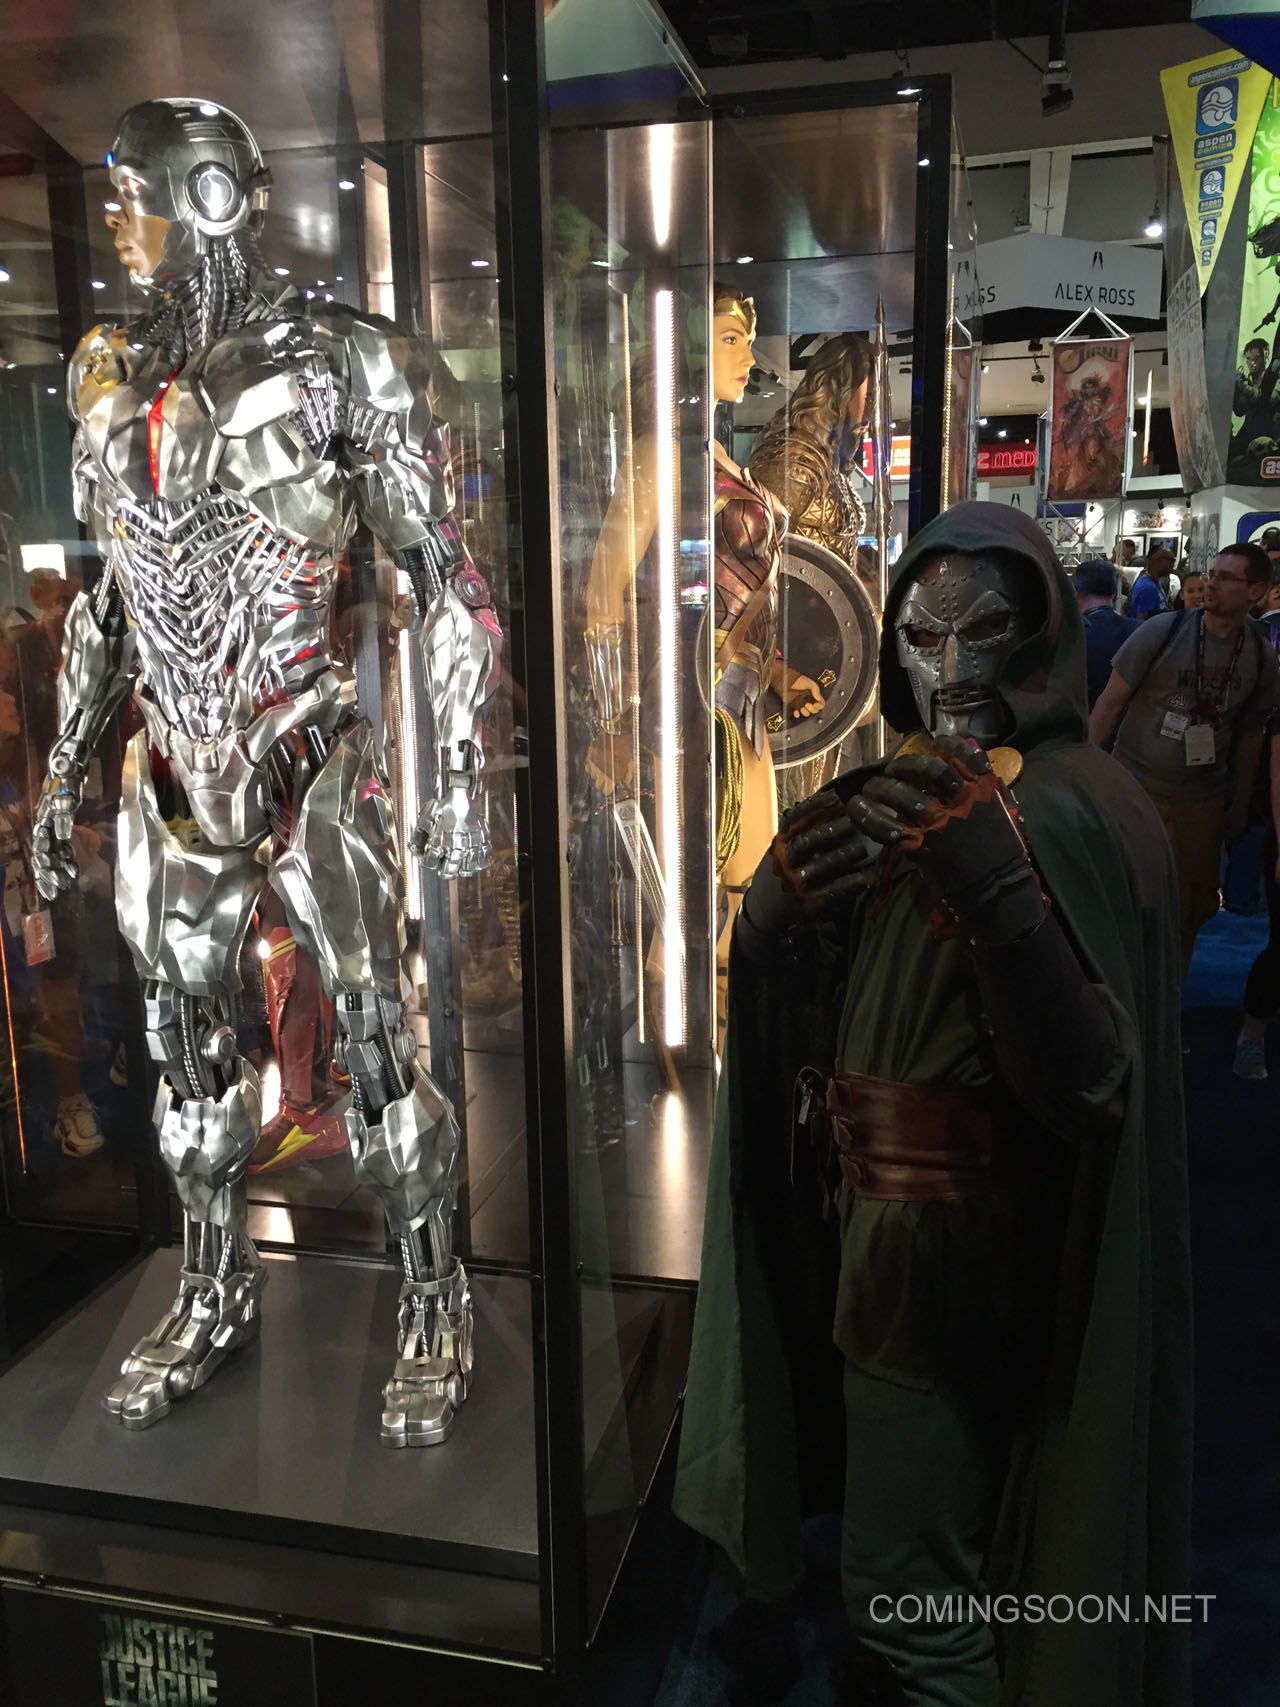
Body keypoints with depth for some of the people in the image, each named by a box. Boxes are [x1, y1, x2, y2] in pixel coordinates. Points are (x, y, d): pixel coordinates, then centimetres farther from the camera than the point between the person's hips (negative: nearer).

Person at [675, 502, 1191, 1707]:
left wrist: (995, 885, -36)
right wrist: (787, 895, -19)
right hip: (891, 1244, 8)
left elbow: (1088, 1083, -26)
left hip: (960, 1274, -8)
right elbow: (777, 1010, 1)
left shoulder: (1068, 812, -19)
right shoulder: (904, 797, 5)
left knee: (909, 1599, 6)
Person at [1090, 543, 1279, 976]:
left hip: (1203, 805, 3)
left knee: (1190, 912, 10)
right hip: (1136, 790, -3)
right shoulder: (1163, 631, -8)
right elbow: (1110, 701, -5)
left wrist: (1240, 806, 14)